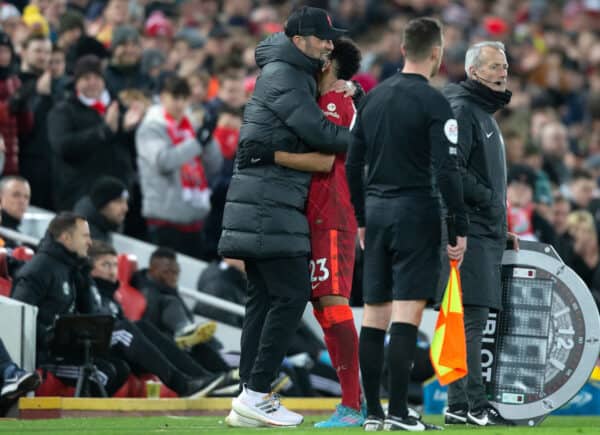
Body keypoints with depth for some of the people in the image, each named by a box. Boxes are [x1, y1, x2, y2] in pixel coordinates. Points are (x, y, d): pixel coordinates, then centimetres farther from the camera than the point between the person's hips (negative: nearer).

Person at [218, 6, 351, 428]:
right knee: (292, 295, -11)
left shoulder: (295, 75, 19)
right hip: (269, 206, -10)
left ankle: (251, 397, 9)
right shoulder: (284, 78, -11)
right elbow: (321, 134, -17)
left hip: (265, 206, 10)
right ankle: (256, 393, -13)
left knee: (264, 298, 9)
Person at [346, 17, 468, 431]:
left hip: (377, 211, 6)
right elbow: (447, 172, -16)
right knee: (406, 315, -8)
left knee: (374, 315, 8)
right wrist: (460, 228, -11)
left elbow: (353, 165, 13)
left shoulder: (373, 98, 10)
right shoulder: (434, 103, -10)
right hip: (416, 213, -6)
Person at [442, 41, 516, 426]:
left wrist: (501, 229, 22)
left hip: (485, 234, 10)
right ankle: (474, 405, -14)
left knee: (470, 321, 9)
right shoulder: (461, 110, -9)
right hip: (467, 231, -10)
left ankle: (460, 405, 11)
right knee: (471, 318, -12)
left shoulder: (485, 113, 24)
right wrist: (490, 201, -15)